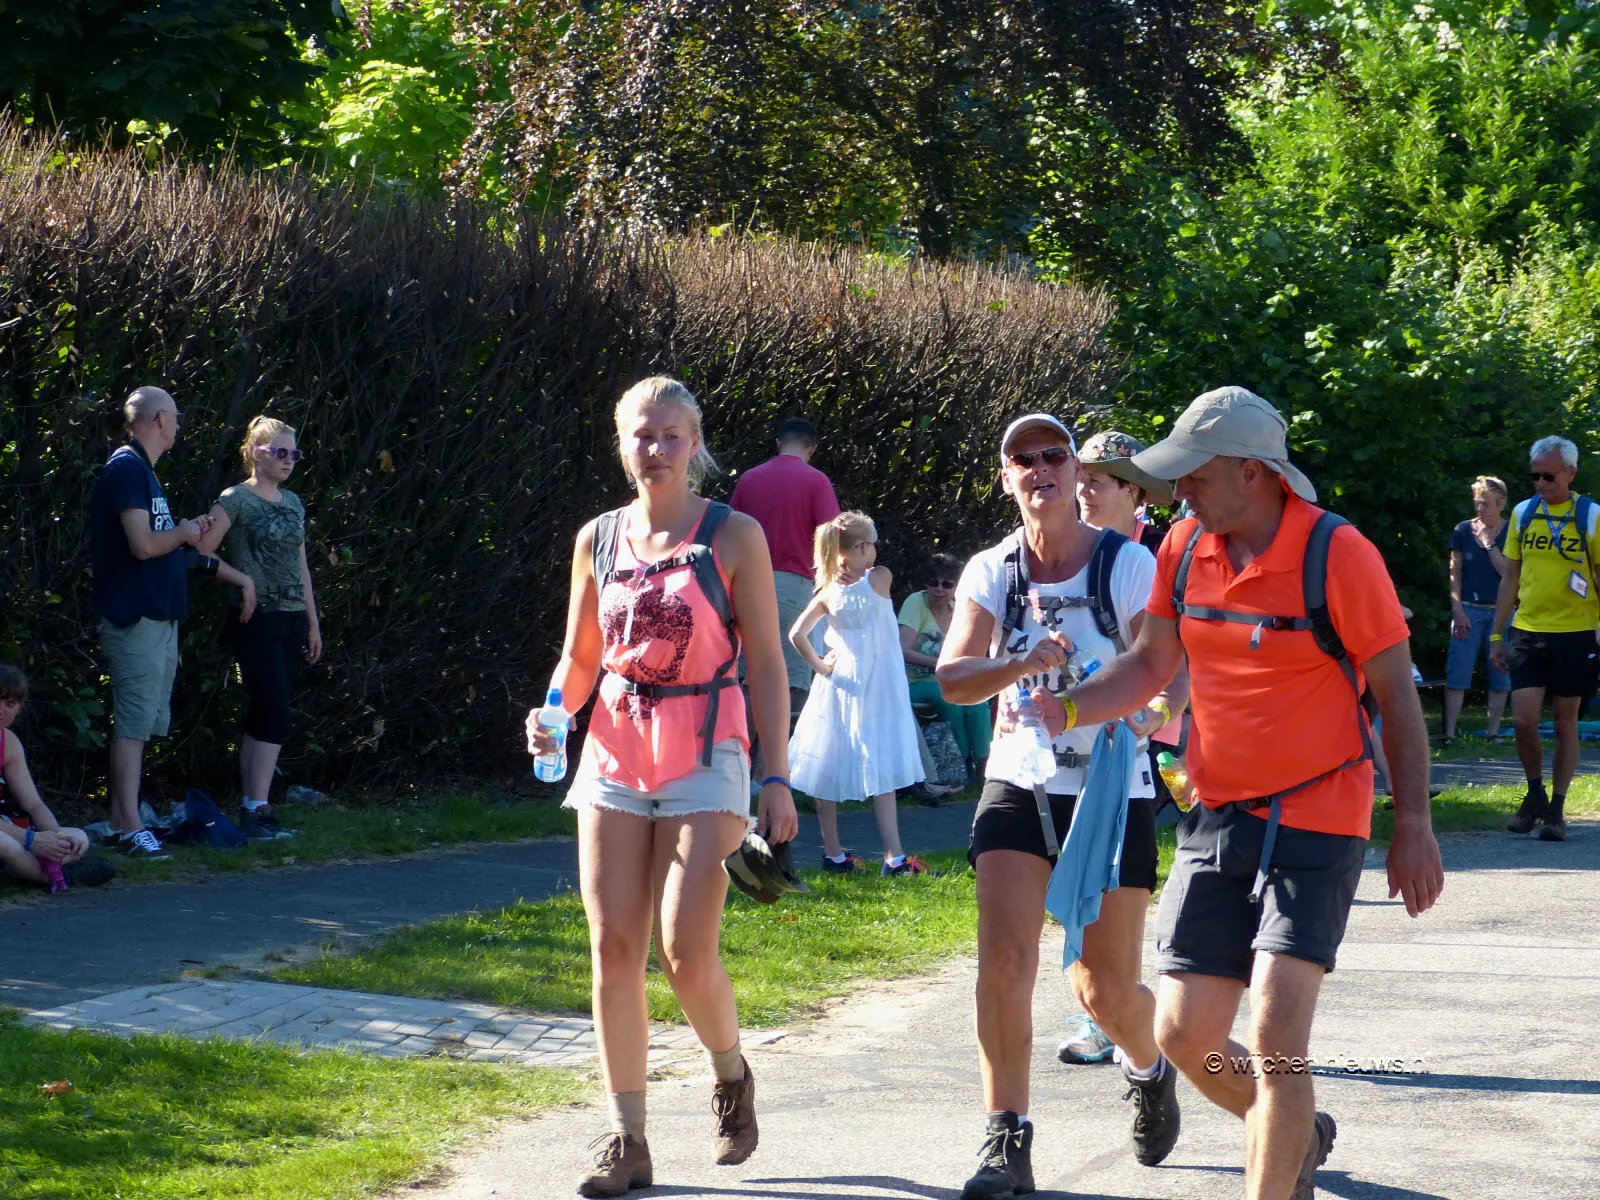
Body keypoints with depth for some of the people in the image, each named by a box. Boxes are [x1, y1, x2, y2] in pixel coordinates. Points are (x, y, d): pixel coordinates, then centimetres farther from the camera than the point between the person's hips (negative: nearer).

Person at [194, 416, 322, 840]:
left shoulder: (293, 503, 16)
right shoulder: (236, 500, -6)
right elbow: (202, 552, -10)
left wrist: (313, 622, 19)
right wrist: (242, 580, -17)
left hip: (291, 621, 7)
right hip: (257, 619, -7)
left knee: (262, 718, 7)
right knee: (276, 714, -14)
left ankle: (252, 810, 9)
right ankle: (257, 810, -12)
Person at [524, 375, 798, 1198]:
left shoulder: (733, 536, -2)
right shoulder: (599, 539, 8)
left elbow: (766, 664, -2)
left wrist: (777, 778, -7)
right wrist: (553, 712, -5)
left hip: (704, 759, -4)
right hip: (615, 757, 4)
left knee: (685, 951, -12)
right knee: (613, 951, -1)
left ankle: (731, 1076, 19)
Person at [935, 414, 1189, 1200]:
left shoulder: (1128, 565, -7)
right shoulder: (991, 573, 0)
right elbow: (953, 677, -10)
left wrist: (1151, 716, -31)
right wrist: (1022, 664, -28)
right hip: (1019, 786, 2)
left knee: (1107, 988, 2)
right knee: (1003, 958, -14)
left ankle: (1150, 1072, 36)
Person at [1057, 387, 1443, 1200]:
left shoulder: (1338, 555, -13)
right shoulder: (1184, 548, 3)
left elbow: (1396, 694, -7)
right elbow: (1150, 666, 12)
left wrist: (1412, 827, -7)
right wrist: (1066, 708, -6)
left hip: (1316, 821, -6)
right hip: (1215, 819, 6)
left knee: (1274, 1038, -16)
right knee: (1185, 1036, 6)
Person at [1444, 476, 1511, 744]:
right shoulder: (1463, 531, 3)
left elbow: (1508, 572, -9)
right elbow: (1455, 574, 4)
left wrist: (1489, 543, -12)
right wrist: (1458, 610, -4)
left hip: (1500, 611, 0)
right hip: (1469, 611, 0)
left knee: (1500, 674, 2)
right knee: (1457, 673, -7)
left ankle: (1492, 731, 11)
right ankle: (1449, 733, -7)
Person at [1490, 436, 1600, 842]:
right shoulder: (1522, 514, 5)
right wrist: (1497, 634, 10)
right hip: (1527, 632, 2)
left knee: (1565, 723, 4)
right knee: (1523, 720, -5)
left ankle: (1556, 808, 14)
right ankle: (1535, 794, 17)